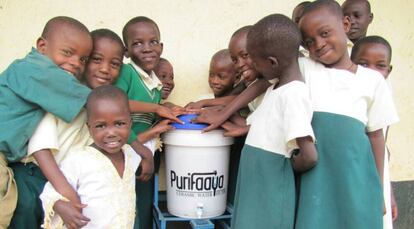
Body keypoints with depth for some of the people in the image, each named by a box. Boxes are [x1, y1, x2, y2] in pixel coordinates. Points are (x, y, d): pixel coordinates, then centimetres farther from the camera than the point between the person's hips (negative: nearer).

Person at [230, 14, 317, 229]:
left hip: (271, 191, -8)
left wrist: (288, 167, -9)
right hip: (254, 185, 8)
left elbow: (309, 156, -28)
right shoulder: (274, 89, 9)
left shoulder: (293, 93, -21)